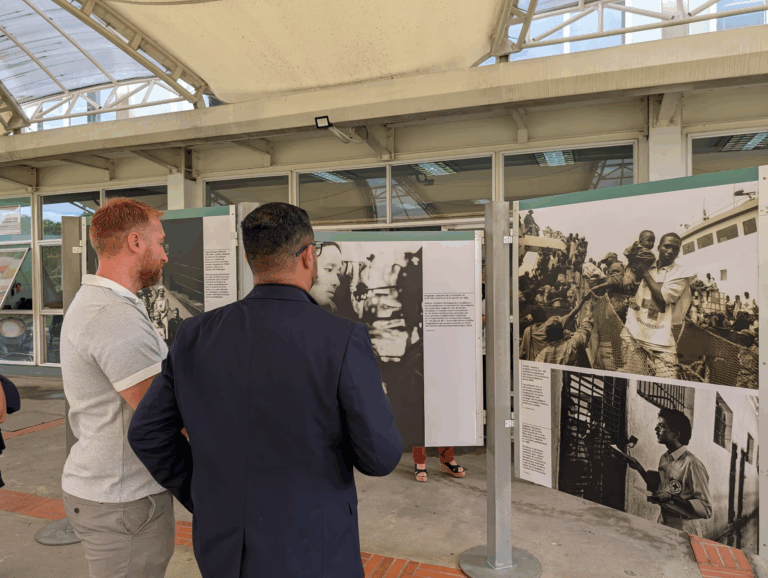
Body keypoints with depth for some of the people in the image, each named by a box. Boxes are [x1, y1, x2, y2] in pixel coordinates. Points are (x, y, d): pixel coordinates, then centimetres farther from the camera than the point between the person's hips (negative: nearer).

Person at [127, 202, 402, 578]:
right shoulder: (343, 340, -22)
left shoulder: (196, 335, -7)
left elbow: (148, 432, 2)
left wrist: (206, 502, 12)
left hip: (225, 545, 5)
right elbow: (380, 455, -16)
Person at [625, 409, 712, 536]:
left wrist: (672, 499, -28)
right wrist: (639, 468, 6)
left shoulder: (691, 464, -19)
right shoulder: (664, 459, 4)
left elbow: (706, 510, -19)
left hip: (684, 532, -6)